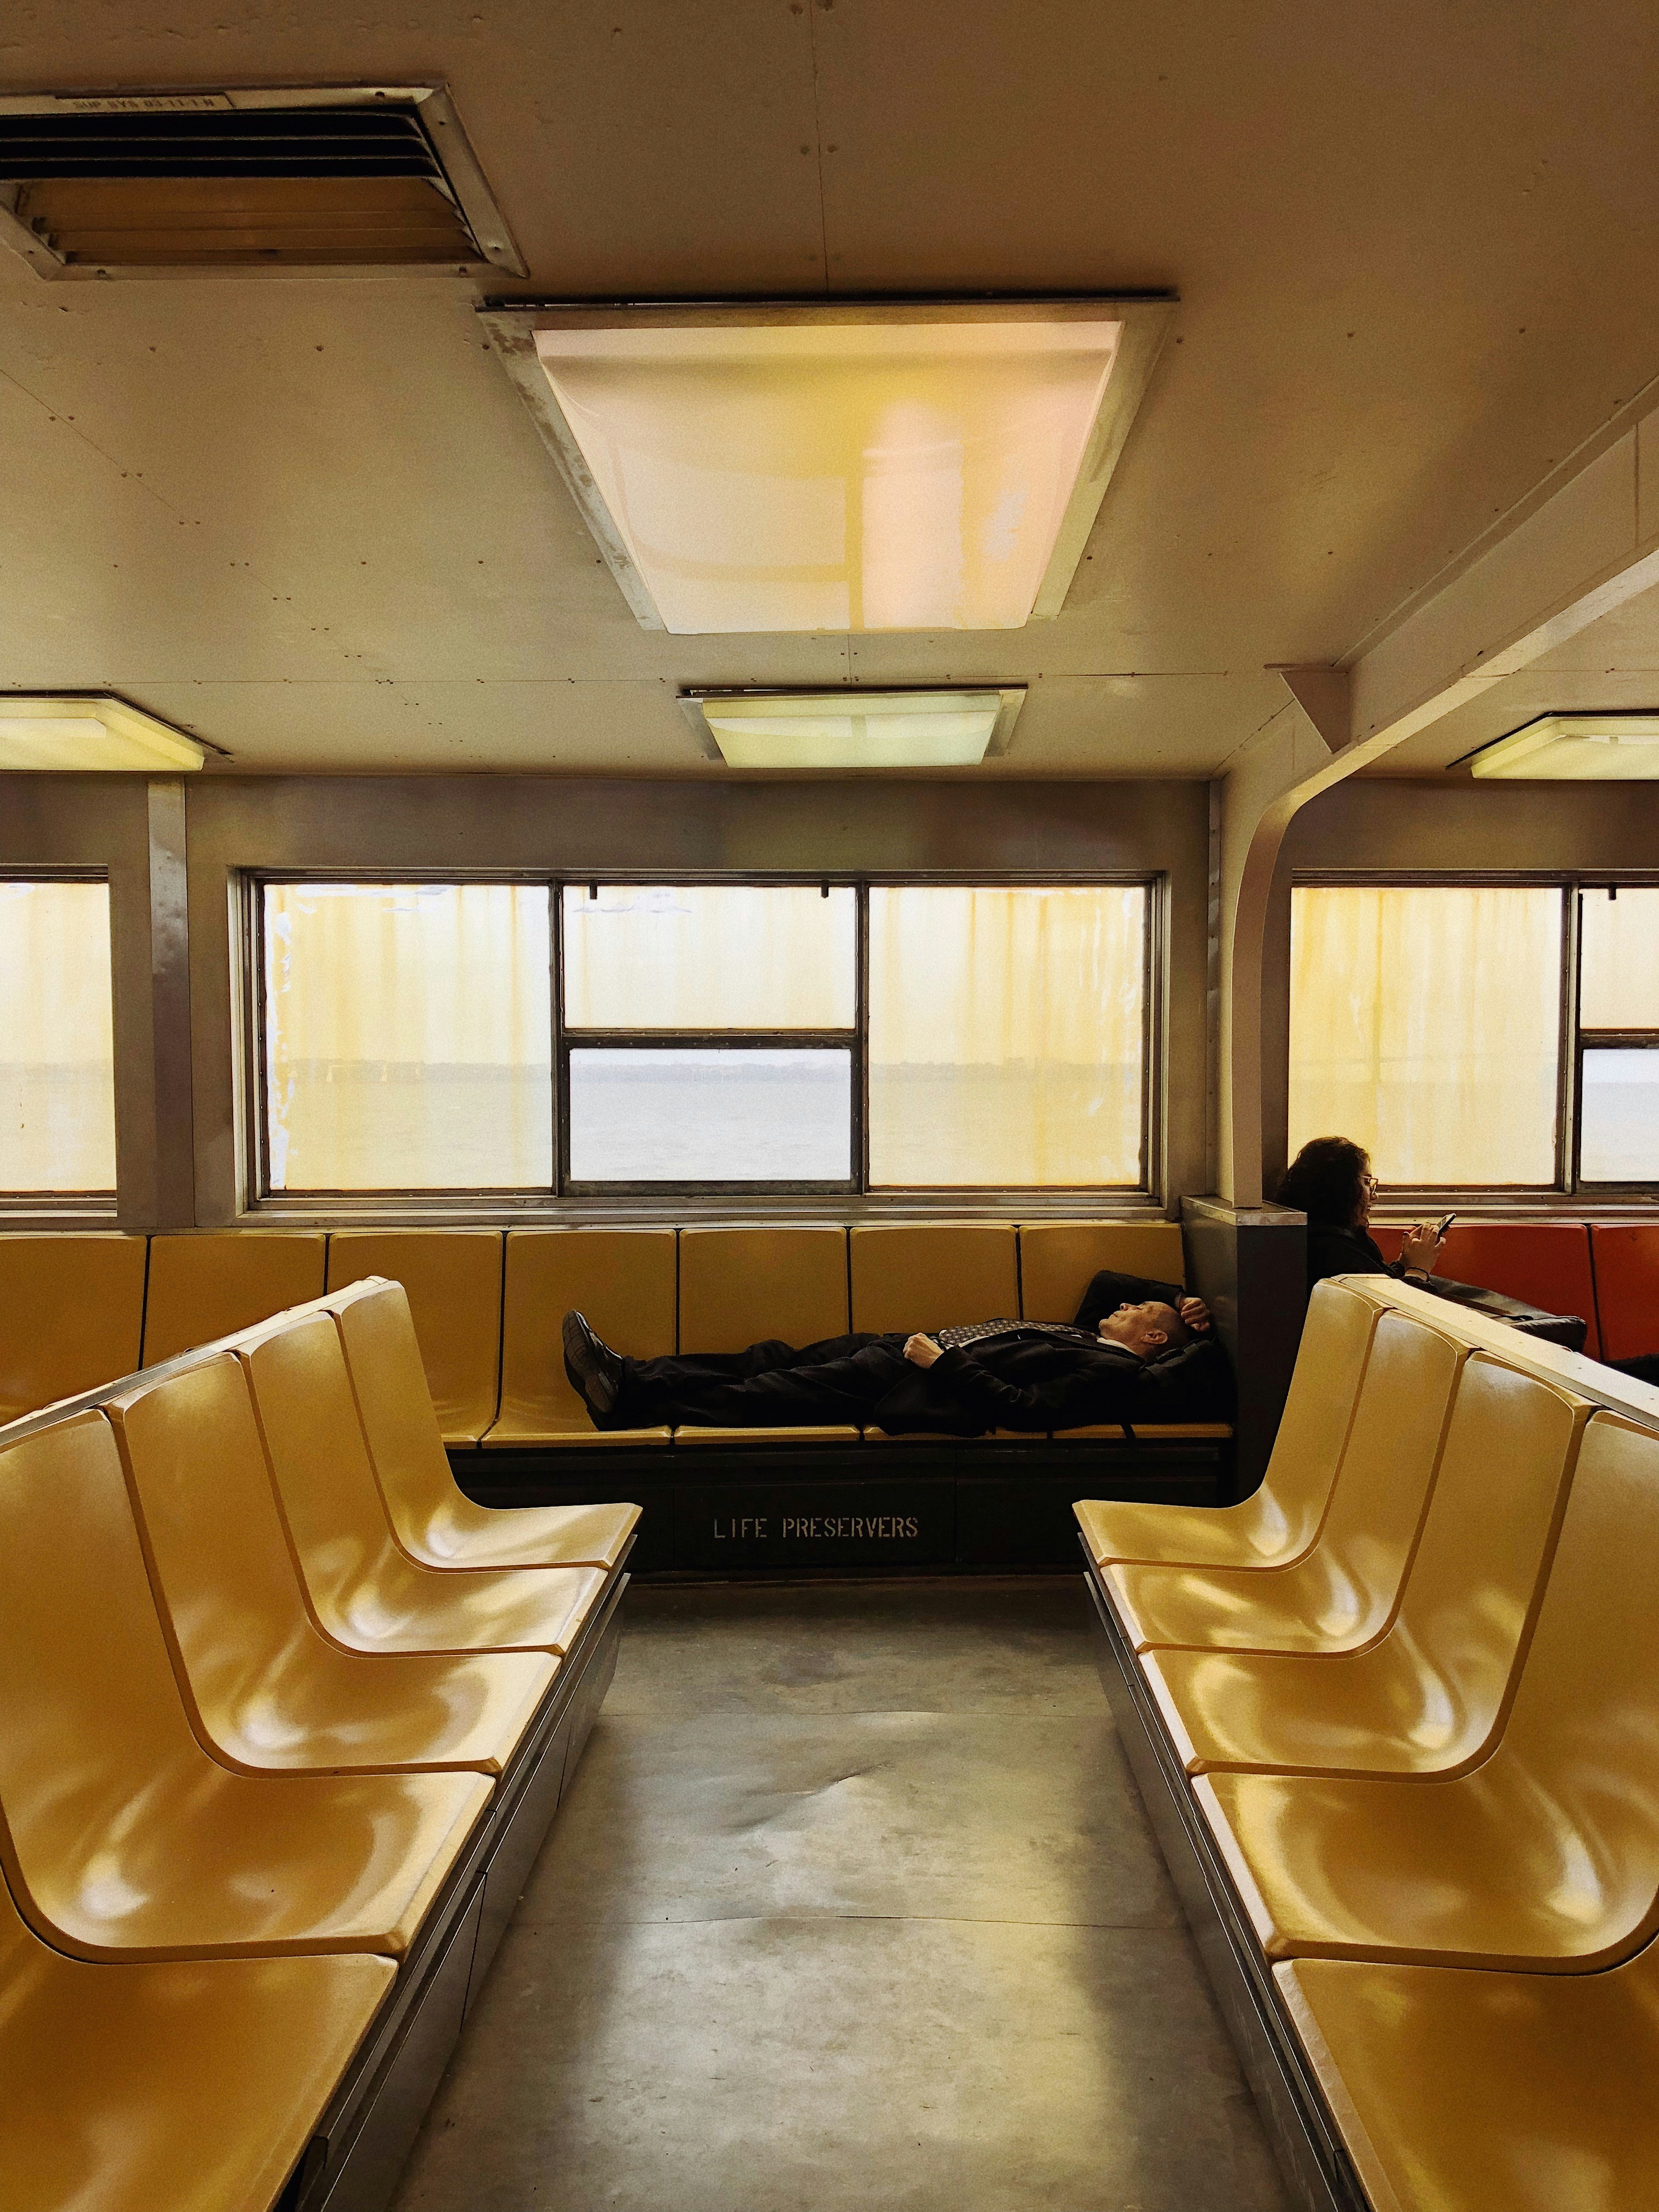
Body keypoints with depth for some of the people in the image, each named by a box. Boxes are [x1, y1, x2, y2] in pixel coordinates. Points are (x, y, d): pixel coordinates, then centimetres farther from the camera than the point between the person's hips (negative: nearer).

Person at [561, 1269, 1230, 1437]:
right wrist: (1183, 1301, 21)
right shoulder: (1085, 1338, 16)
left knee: (780, 1394, -14)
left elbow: (1022, 1407, -24)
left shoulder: (1113, 1371, -11)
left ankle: (635, 1402, -11)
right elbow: (1103, 1283, 36)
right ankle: (628, 1381, 1)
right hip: (910, 1351, 9)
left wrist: (942, 1360, -21)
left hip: (904, 1387, -9)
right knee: (777, 1361, 2)